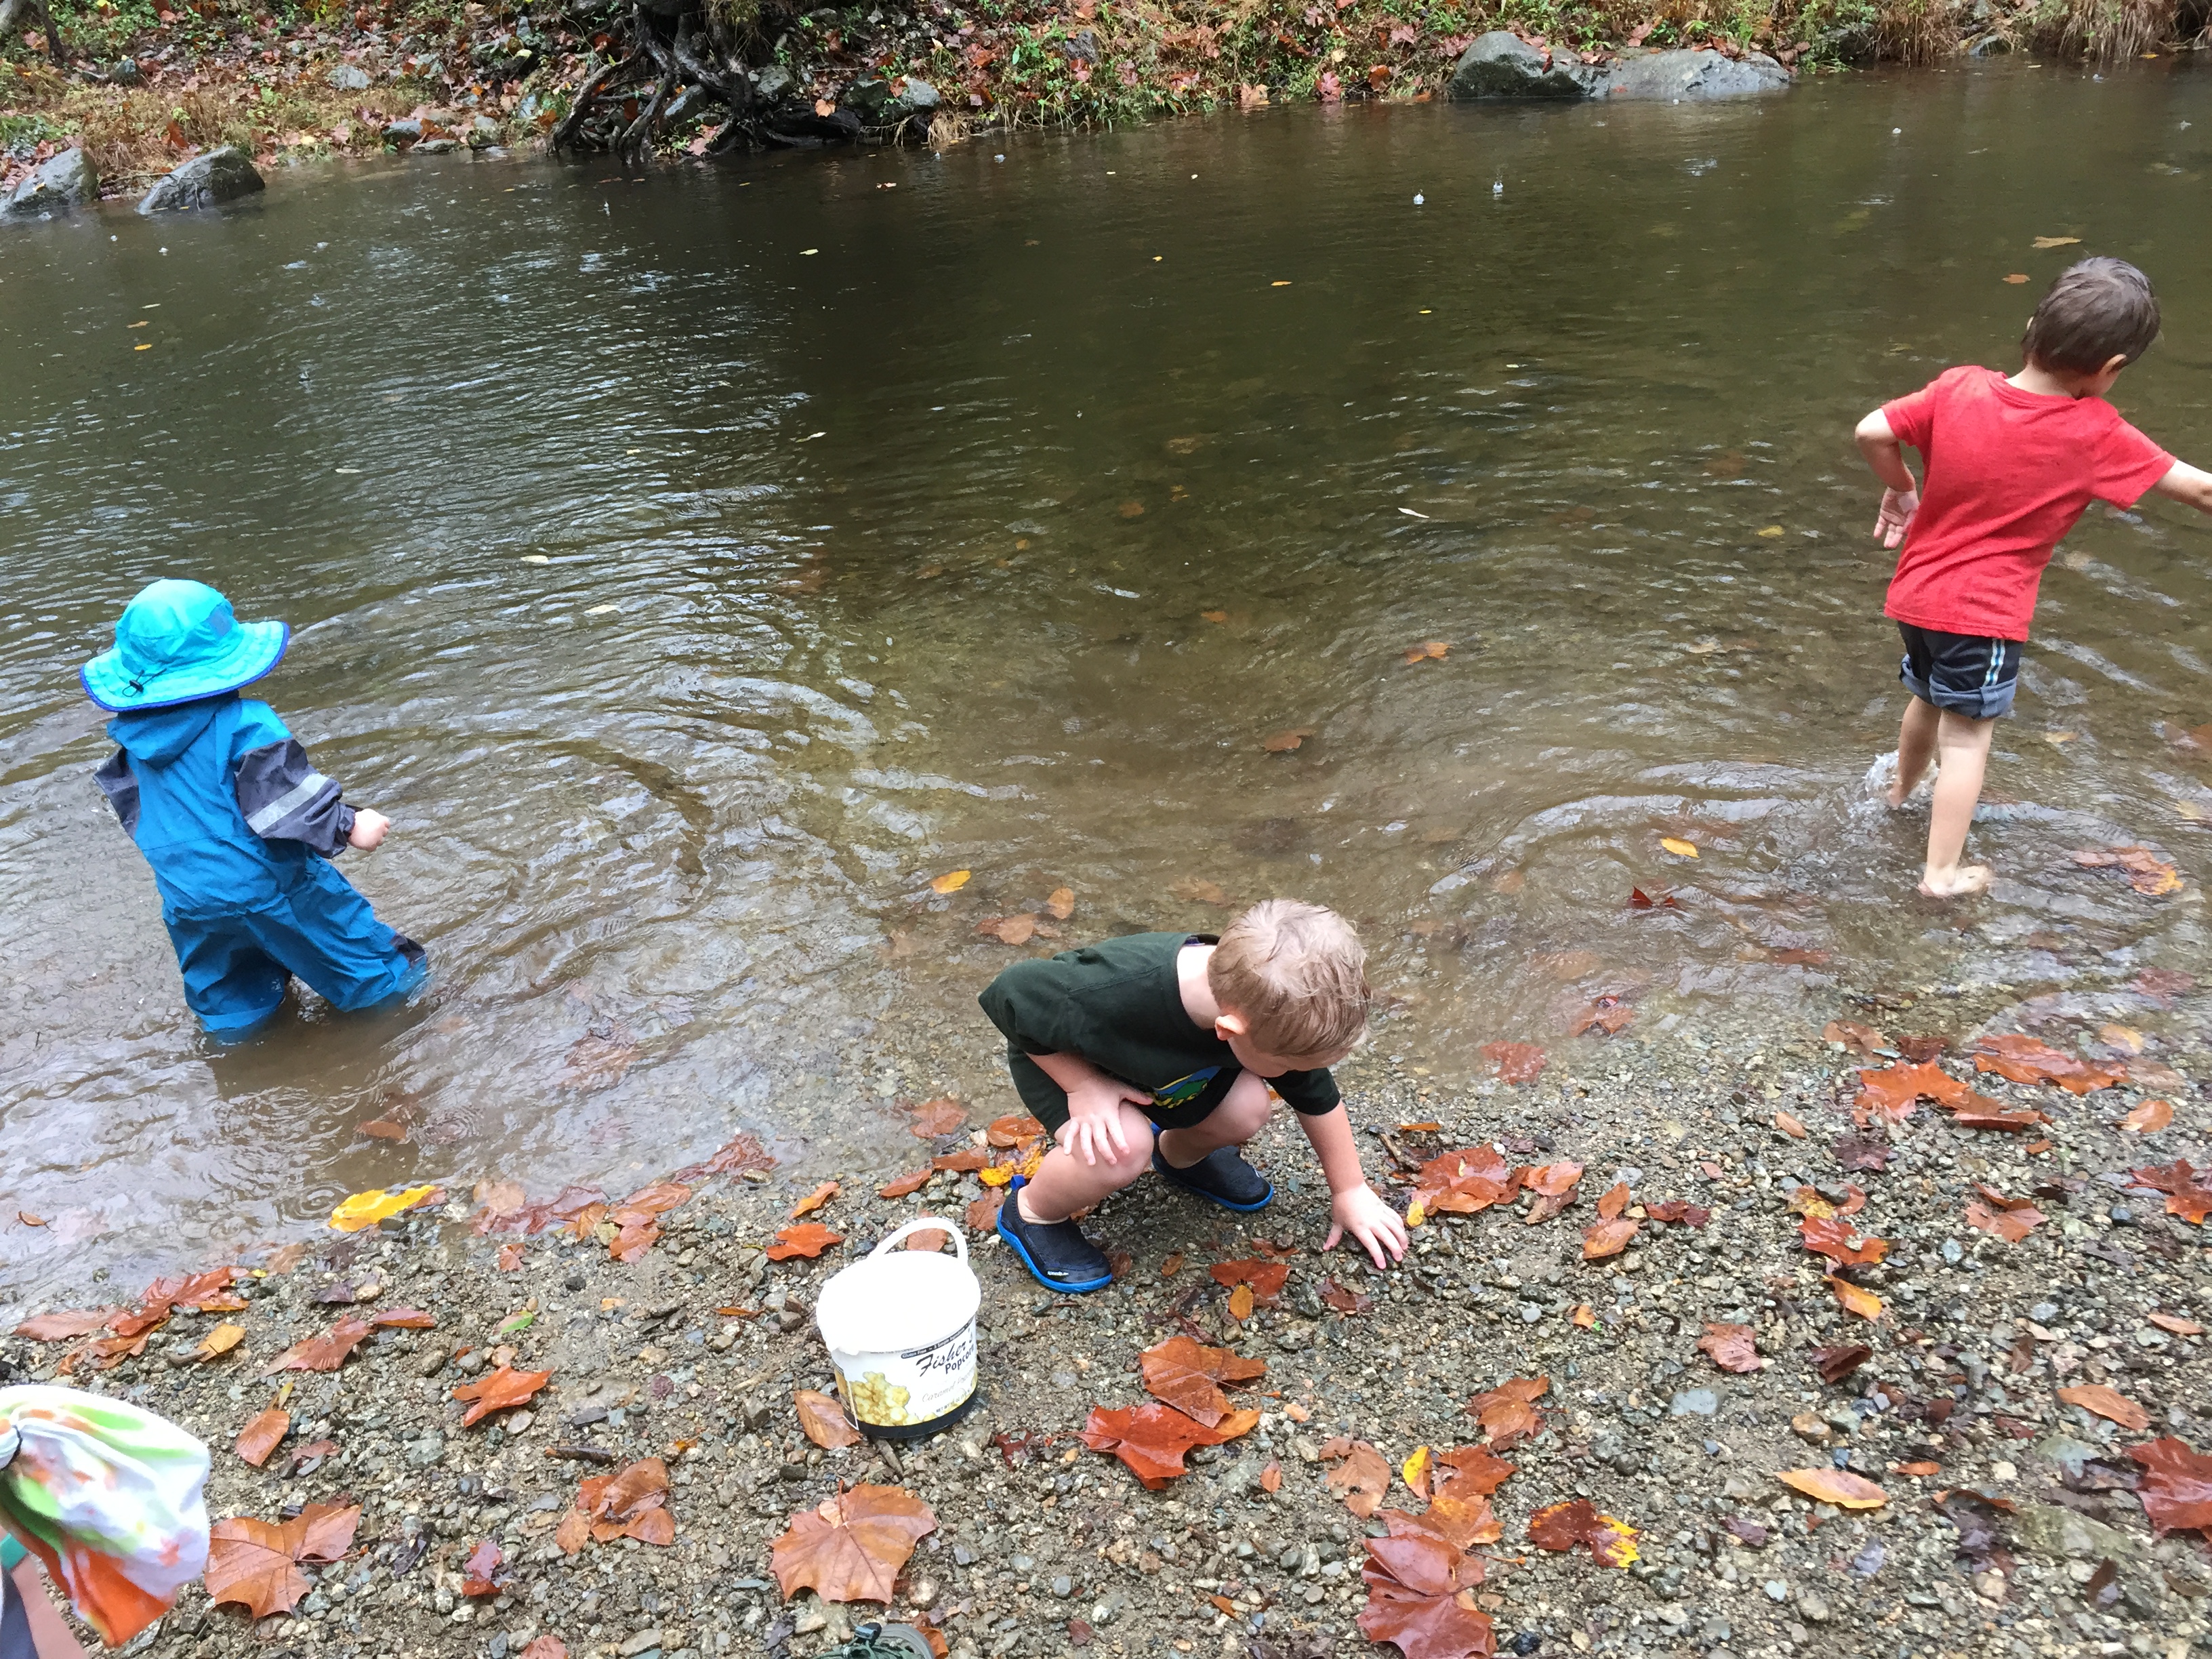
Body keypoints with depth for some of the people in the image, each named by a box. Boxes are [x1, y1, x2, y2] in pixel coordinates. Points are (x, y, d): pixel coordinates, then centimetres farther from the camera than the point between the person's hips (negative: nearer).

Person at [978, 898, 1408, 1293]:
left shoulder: (1266, 1008, -28)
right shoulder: (1113, 995, -47)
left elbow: (1317, 1098, -9)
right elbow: (1009, 996, -28)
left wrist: (1350, 1192, 1)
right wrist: (1083, 1084, -29)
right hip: (1055, 1054, -5)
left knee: (1245, 1111, -15)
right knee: (1122, 1148, -30)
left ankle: (1179, 1155, 20)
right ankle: (1033, 1213, 1)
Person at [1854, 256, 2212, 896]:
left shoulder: (1958, 388, -8)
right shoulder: (2096, 435, -15)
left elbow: (1871, 433, -4)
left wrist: (1900, 488, 11)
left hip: (1916, 595, 5)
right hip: (1985, 613, -5)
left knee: (1930, 698, 30)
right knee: (1966, 736, 6)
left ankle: (1902, 788, 54)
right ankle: (1942, 871, 10)